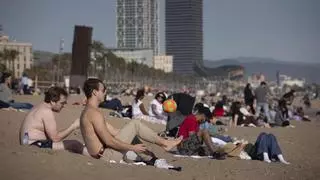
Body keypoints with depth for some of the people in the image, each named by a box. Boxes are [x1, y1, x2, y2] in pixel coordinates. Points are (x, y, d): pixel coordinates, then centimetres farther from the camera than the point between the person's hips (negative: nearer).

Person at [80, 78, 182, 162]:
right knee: (135, 124, -6)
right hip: (107, 155, -10)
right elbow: (108, 141, -21)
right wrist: (133, 148, -11)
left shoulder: (87, 112, 15)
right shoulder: (94, 112, -17)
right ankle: (164, 143, 5)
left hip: (102, 156, 10)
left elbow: (112, 131, 19)